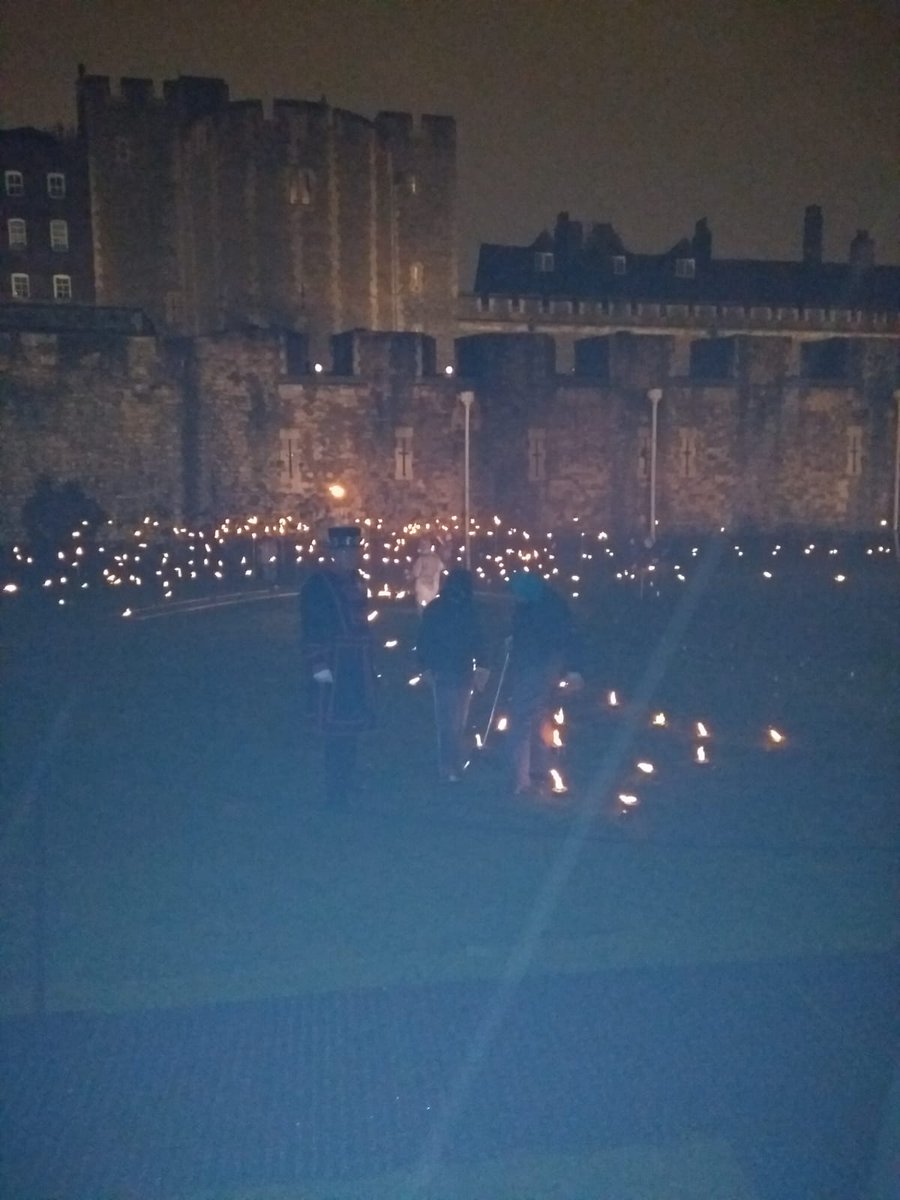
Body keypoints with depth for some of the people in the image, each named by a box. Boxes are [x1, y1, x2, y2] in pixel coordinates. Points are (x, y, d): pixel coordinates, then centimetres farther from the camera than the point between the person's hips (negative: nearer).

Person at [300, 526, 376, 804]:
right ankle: (337, 793, 7)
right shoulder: (317, 585, -12)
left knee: (352, 726, 15)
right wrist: (319, 666, -21)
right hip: (332, 670, -8)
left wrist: (367, 663, 17)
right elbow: (311, 630, -16)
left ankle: (348, 785, 28)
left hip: (357, 669, 8)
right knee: (336, 732, -3)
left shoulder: (356, 581, 11)